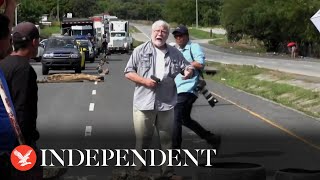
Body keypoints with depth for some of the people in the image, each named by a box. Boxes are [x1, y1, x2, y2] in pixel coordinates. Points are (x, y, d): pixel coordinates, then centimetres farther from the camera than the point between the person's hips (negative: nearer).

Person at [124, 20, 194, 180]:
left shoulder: (174, 53, 7)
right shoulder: (140, 51, 0)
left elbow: (187, 67, 12)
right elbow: (128, 72, 0)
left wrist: (189, 71, -13)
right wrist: (144, 81, -15)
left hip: (166, 104, 3)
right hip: (144, 103, -2)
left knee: (167, 140, 12)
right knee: (142, 140, 6)